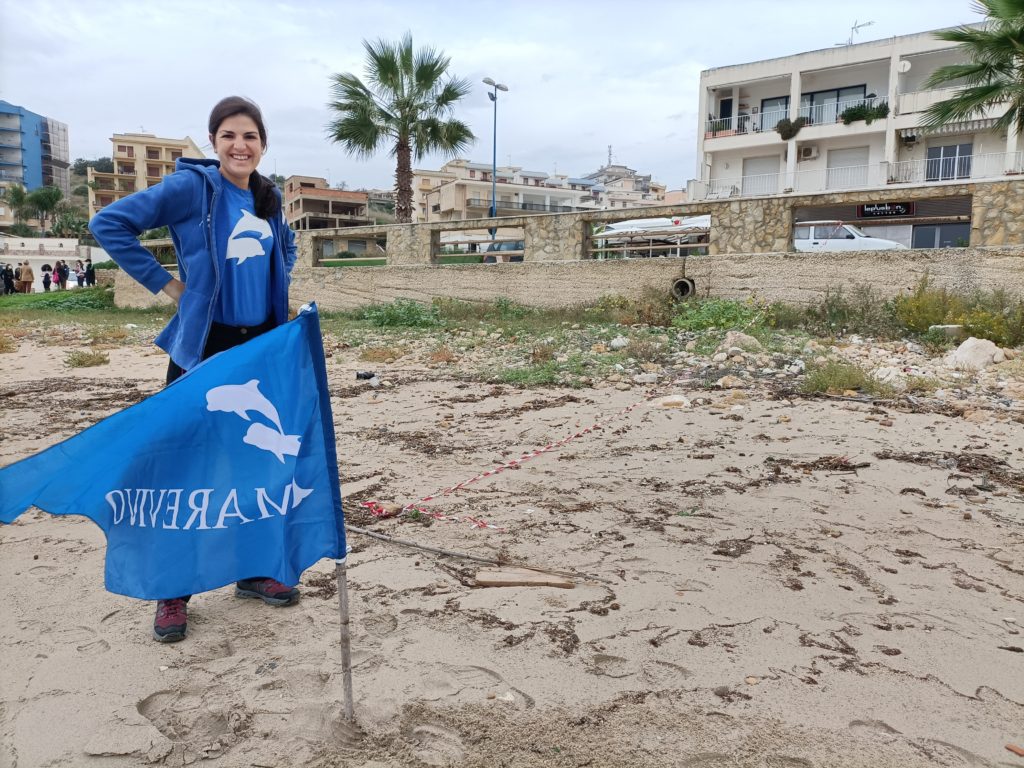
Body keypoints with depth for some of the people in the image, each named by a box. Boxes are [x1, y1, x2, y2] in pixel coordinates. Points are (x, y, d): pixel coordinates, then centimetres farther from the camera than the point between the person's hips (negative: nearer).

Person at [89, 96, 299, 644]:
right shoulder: (190, 186, -9)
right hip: (204, 346, -6)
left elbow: (286, 245, 29)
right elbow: (109, 224, -12)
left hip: (262, 344, 6)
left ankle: (254, 571, 27)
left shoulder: (268, 197, 9)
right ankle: (173, 593, 14)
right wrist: (165, 283, -12)